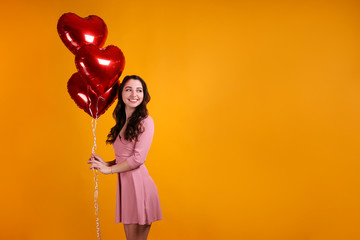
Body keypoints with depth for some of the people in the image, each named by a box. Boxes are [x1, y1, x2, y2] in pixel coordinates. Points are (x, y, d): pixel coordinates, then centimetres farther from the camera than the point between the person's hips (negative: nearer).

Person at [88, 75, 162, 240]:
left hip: (138, 183, -7)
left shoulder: (145, 121, -8)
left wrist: (109, 169, -4)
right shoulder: (122, 122, 16)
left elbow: (138, 158, -13)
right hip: (124, 183, 7)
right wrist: (105, 163, 2)